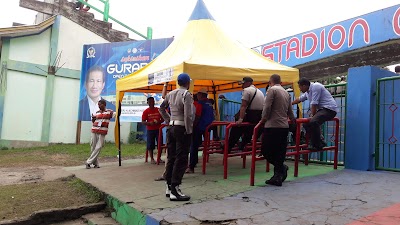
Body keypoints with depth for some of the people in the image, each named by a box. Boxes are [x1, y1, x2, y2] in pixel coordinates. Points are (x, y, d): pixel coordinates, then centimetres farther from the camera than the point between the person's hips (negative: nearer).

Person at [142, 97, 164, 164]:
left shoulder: (158, 110, 5)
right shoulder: (146, 111, -1)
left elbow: (162, 119, 10)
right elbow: (143, 121, -3)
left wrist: (159, 122, -11)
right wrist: (149, 123, -21)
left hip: (158, 129, 2)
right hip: (150, 130, -2)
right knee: (150, 145, 1)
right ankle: (152, 159, 12)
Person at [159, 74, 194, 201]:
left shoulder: (170, 94, 11)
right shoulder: (187, 95, -11)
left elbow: (161, 108, 22)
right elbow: (188, 115, -20)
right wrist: (189, 131, -13)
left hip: (171, 127, 8)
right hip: (182, 129, -8)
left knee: (171, 158, 13)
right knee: (181, 159, -4)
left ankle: (169, 187, 21)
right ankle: (174, 190, -4)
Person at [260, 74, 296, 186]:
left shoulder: (272, 90, -3)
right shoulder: (286, 93, 18)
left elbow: (267, 107, -11)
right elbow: (290, 111, 23)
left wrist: (264, 119, 5)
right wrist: (293, 119, 42)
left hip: (273, 126, -7)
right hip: (284, 127, 7)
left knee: (266, 150, -1)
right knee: (279, 152, 8)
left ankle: (281, 167, -9)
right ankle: (278, 177, 9)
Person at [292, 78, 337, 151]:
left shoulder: (315, 87, -16)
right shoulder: (307, 92, 13)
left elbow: (314, 104, -18)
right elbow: (299, 99, 32)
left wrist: (312, 116, -12)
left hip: (329, 109, -11)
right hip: (322, 109, 11)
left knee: (313, 122, -32)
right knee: (306, 124, 10)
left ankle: (317, 145, -19)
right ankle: (320, 143, 14)